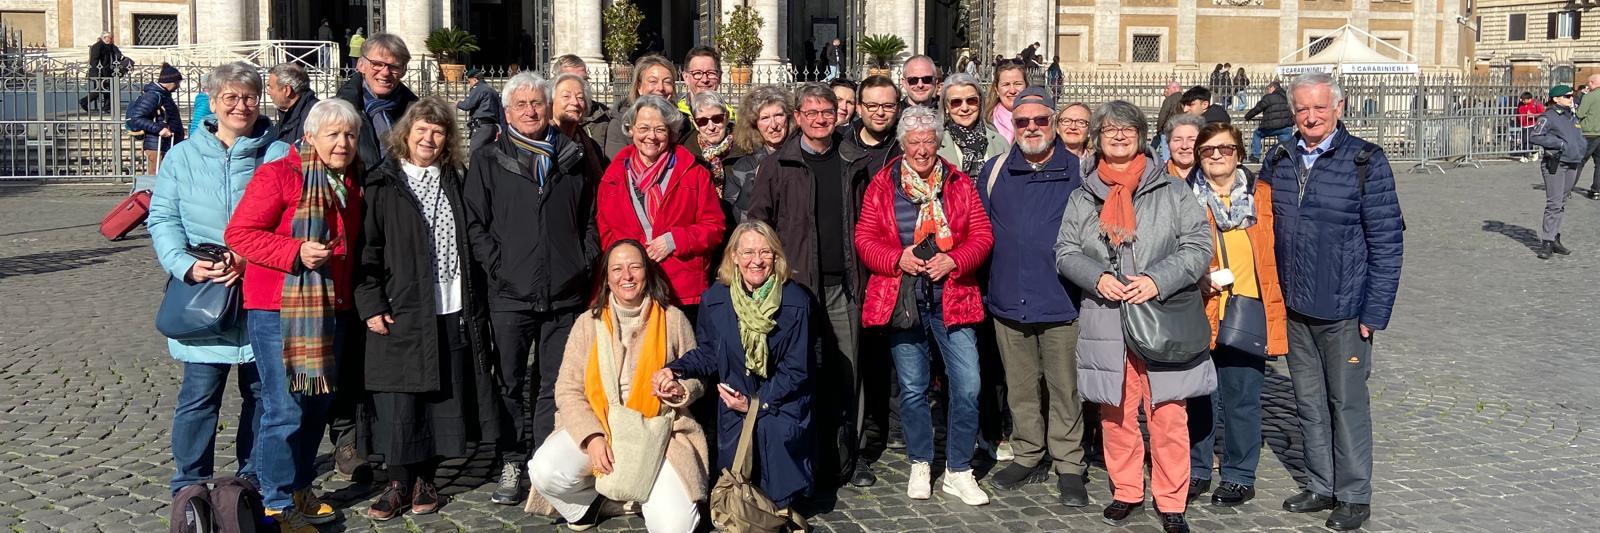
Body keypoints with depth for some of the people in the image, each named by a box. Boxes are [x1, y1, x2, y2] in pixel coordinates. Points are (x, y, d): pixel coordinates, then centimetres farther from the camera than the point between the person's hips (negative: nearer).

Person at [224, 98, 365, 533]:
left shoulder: (352, 182, 13)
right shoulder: (278, 175, -10)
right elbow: (239, 233, -14)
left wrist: (358, 300, 16)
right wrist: (296, 252, -24)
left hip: (332, 309, 8)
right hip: (279, 309, -8)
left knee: (318, 402, 15)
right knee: (285, 410, -7)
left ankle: (300, 490, 30)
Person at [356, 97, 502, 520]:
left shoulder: (454, 182, 14)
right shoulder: (383, 185, 1)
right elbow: (367, 250, -3)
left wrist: (477, 305, 10)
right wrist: (371, 305, -11)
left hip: (454, 312, 4)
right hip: (402, 311, -4)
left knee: (444, 396, 6)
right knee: (399, 401, -2)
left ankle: (425, 480, 19)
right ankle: (399, 484, 11)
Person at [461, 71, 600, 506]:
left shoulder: (573, 160, 11)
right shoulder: (488, 161, 6)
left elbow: (591, 220, 14)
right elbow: (474, 223, 2)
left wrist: (584, 266, 3)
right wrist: (498, 266, -8)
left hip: (565, 294, 2)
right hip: (510, 293, -1)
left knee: (556, 385, 6)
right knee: (510, 384, 5)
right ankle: (511, 464, 15)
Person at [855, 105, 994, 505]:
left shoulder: (959, 184, 6)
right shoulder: (882, 185, 4)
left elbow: (982, 235, 3)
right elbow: (865, 238, 1)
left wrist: (954, 260, -14)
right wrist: (898, 259, -15)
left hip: (952, 298, 0)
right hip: (901, 299, 0)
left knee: (967, 385, -4)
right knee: (912, 388, 9)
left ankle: (958, 471, 10)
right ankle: (920, 464, 26)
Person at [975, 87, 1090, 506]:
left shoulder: (1077, 171, 0)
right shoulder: (995, 171, 7)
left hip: (1062, 302, -3)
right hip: (1009, 301, 3)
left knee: (1065, 389, 4)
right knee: (1020, 388, 13)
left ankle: (1069, 465, 15)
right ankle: (1028, 457, 27)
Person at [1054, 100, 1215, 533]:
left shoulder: (1172, 193, 6)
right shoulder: (1082, 198, 13)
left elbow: (1198, 247, 1)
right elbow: (1065, 252, 8)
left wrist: (1158, 280, -14)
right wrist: (1097, 278, -11)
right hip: (1105, 323, 2)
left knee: (1168, 416, -2)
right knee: (1116, 414, 9)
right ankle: (1126, 492, 24)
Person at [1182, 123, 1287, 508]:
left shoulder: (1261, 195, 8)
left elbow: (1275, 254, 10)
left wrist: (1275, 309, 3)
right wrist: (1194, 277, -10)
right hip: (1198, 312, 0)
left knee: (1242, 399, 4)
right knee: (1198, 396, 7)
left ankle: (1239, 477, 17)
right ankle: (1196, 472, 21)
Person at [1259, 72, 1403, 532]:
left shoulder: (1366, 161, -8)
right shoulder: (1279, 161, 5)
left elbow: (1386, 242, -9)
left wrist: (1375, 311, -12)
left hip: (1342, 310, -4)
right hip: (1292, 306, 5)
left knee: (1348, 403, 5)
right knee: (1309, 402, 14)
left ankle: (1354, 495, 19)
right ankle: (1321, 486, 27)